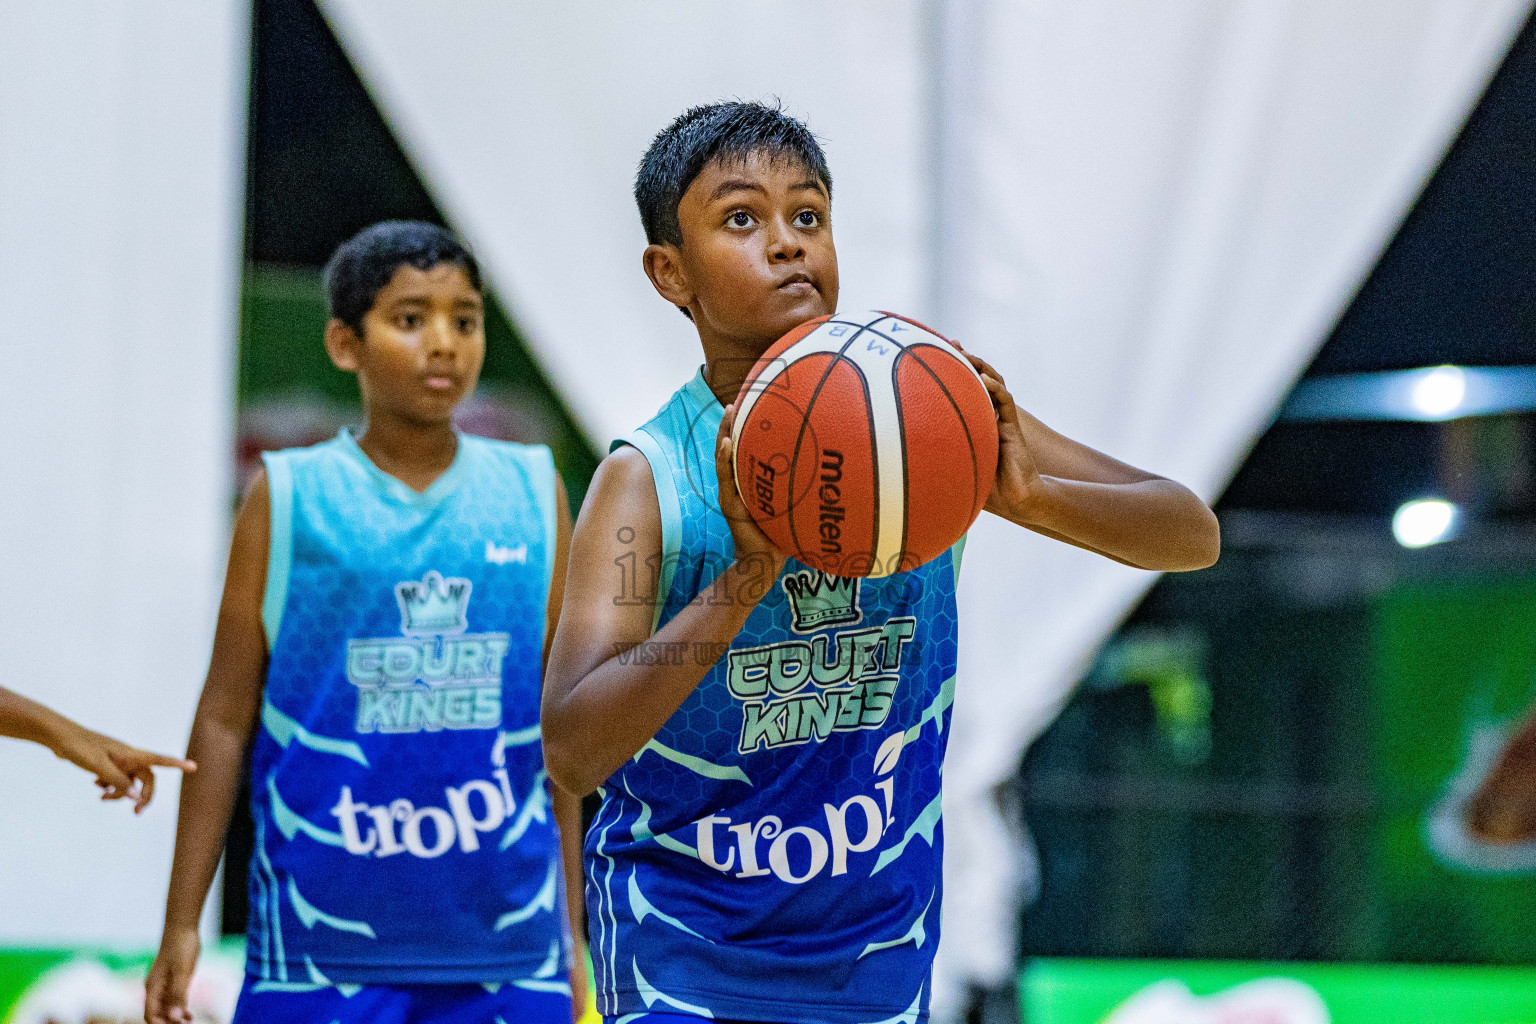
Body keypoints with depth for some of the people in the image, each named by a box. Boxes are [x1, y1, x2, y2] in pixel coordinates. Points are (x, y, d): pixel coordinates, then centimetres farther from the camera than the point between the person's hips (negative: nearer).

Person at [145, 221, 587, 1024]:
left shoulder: (533, 495, 8)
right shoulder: (289, 500, 2)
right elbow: (227, 717, 3)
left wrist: (574, 933, 11)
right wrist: (181, 923, -1)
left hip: (505, 952, 2)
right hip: (324, 947, -2)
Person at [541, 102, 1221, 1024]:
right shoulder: (647, 480, -17)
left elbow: (1194, 535, -8)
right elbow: (572, 751, -28)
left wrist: (1029, 497, -27)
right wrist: (748, 577, -40)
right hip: (686, 948, -3)